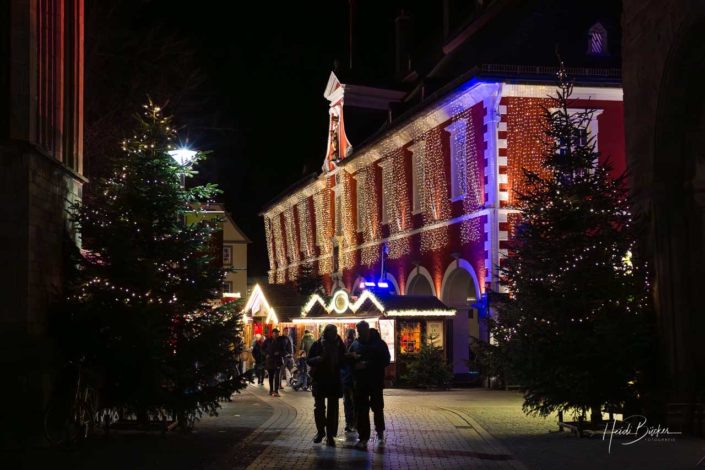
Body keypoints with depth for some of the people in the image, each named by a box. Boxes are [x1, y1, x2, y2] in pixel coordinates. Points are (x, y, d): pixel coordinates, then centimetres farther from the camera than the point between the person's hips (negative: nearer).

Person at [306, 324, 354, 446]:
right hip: (320, 380, -1)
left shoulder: (339, 345, 2)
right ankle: (320, 431, 18)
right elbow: (309, 360, -1)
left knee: (333, 409, 2)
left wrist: (349, 357, -12)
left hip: (334, 380, 1)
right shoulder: (317, 345, -3)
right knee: (319, 407, 0)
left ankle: (330, 435, 5)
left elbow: (342, 361, 9)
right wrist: (316, 359, -22)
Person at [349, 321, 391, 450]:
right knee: (361, 410, 0)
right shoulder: (355, 344, 5)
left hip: (375, 382, -2)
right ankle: (363, 438, 5)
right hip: (360, 382, 2)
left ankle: (380, 433, 30)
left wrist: (367, 364, -20)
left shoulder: (379, 343, -4)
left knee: (378, 408, 8)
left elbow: (385, 361, -11)